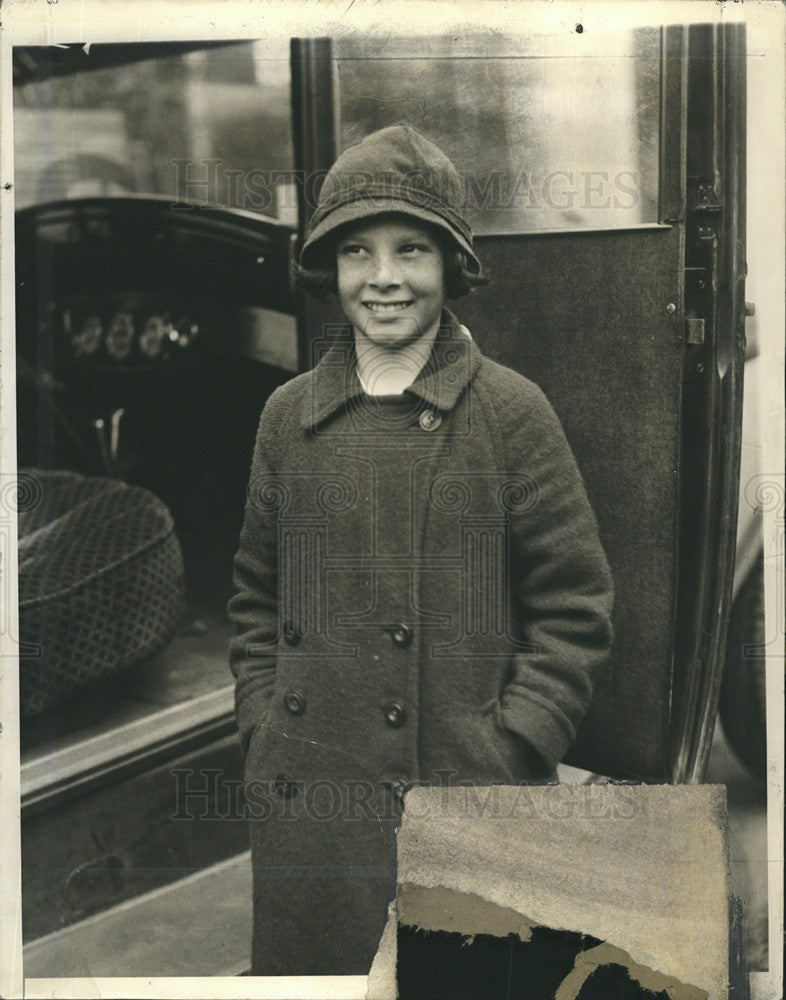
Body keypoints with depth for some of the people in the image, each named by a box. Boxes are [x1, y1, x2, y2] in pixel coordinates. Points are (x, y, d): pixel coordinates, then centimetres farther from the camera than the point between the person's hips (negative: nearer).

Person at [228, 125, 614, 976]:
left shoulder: (511, 411, -4)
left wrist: (508, 754, -9)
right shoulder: (287, 415, 5)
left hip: (462, 796, -2)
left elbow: (575, 607, -2)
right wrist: (264, 730, 4)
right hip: (305, 808, 3)